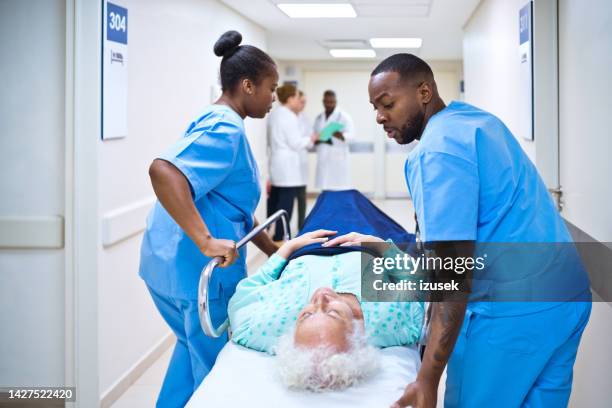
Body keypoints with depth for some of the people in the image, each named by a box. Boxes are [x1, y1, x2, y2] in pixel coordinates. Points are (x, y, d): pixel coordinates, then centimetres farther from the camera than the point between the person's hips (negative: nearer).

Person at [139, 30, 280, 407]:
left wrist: (272, 250, 21)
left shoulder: (216, 122, 15)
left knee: (195, 344, 25)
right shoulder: (226, 129, -17)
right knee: (214, 363, 6)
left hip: (171, 263, 10)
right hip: (199, 268, -10)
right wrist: (206, 241, -36)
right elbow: (163, 171, -34)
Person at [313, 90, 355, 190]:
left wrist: (341, 135, -33)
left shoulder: (343, 116, 0)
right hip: (323, 159, 5)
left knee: (339, 190, -11)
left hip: (338, 159, -5)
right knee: (325, 189, 3)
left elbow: (350, 134, -11)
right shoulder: (318, 118, 17)